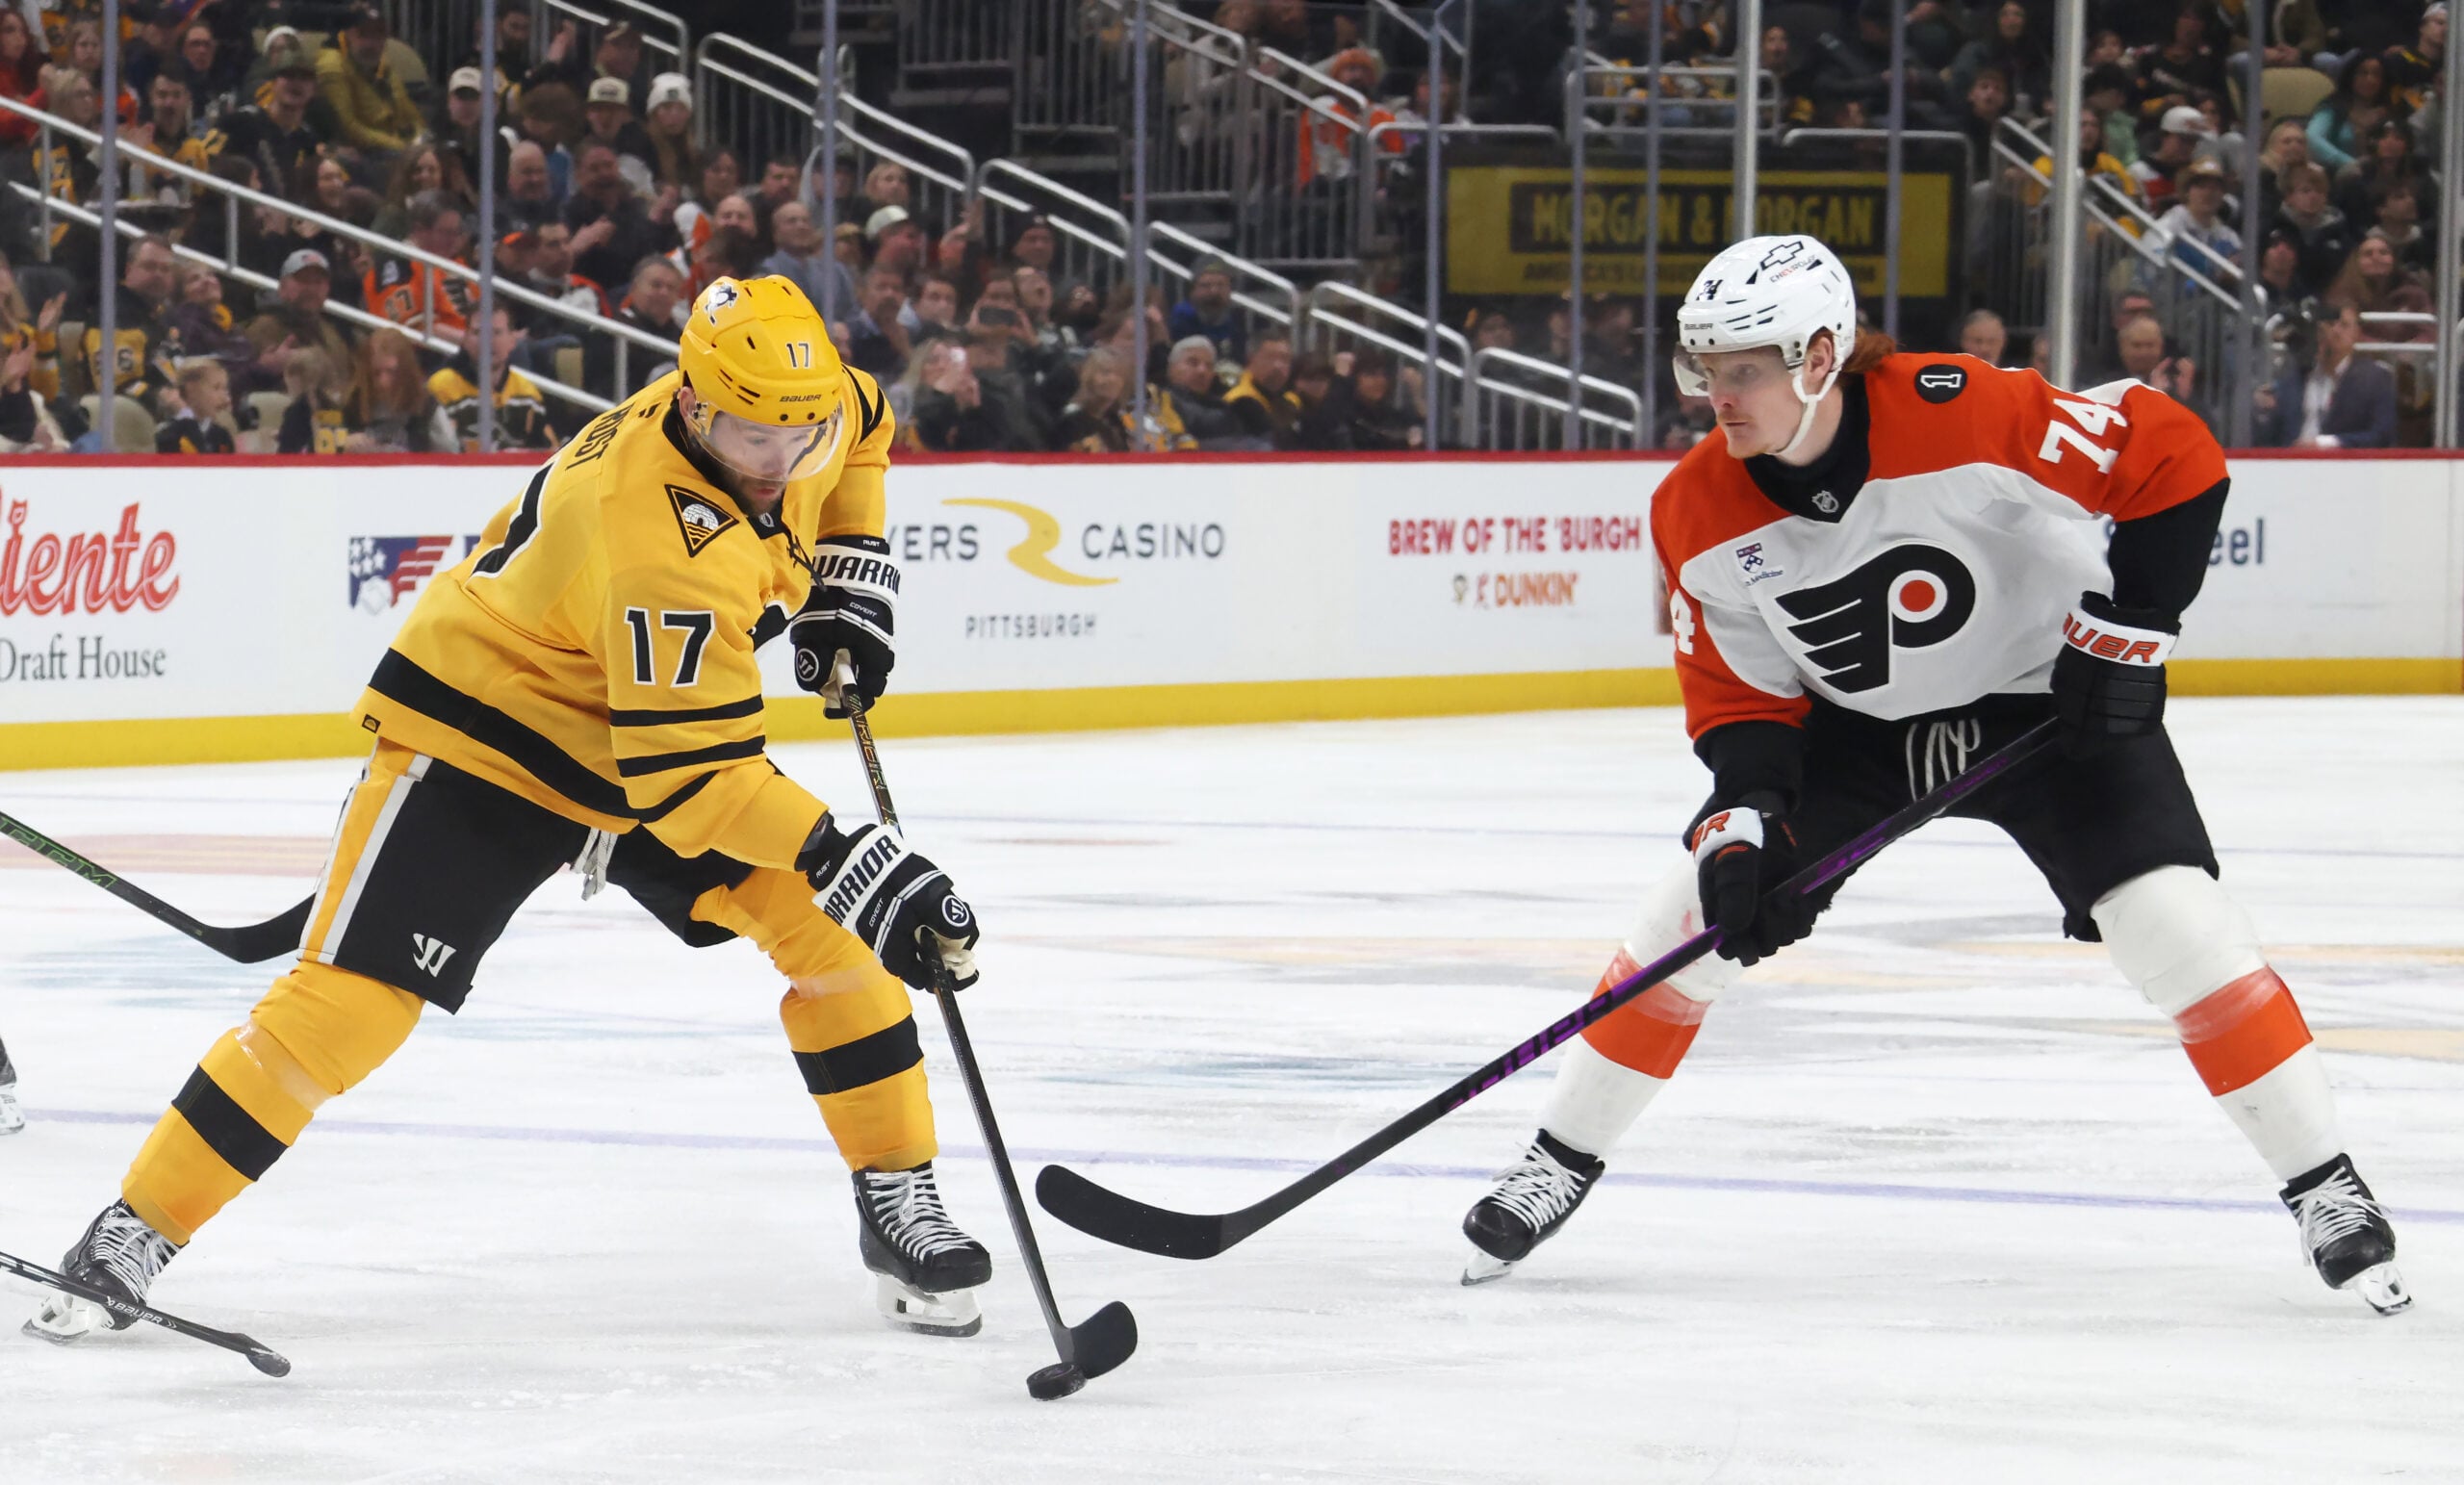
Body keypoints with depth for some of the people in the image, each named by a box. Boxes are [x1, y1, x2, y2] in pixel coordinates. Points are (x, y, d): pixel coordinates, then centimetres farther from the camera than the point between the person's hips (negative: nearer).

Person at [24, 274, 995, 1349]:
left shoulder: (798, 406, -12)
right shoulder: (665, 538, -38)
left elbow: (862, 424, 16)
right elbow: (686, 775, -37)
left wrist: (848, 571, 4)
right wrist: (843, 860, -40)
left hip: (663, 726, 8)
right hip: (484, 735, -8)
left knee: (830, 927, -6)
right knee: (352, 997, -14)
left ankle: (898, 1200, 7)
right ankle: (134, 1233, -4)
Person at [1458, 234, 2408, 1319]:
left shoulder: (1966, 418, -31)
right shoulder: (1697, 515, -16)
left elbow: (2172, 458, -23)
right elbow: (1739, 695, -4)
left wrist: (2125, 632, -23)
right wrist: (1742, 819, -20)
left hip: (2047, 700, -4)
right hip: (1856, 727, 4)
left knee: (2174, 922, -19)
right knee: (1701, 913, -3)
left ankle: (2324, 1189, -6)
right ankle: (1561, 1164, 16)